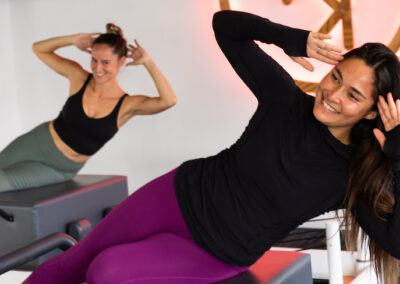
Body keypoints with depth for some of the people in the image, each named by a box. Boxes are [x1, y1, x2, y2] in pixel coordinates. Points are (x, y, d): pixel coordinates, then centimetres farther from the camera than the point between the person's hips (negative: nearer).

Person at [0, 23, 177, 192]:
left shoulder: (127, 105, -15)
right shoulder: (78, 77, -9)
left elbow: (169, 100, -31)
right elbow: (38, 48, -2)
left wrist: (147, 62, -29)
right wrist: (73, 40, -16)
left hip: (62, 169, -2)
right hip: (38, 142, 3)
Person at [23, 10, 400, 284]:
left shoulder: (357, 176, -19)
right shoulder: (287, 98, -16)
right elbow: (224, 25, -11)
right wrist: (288, 38, -28)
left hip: (217, 254, -2)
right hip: (184, 194, 2)